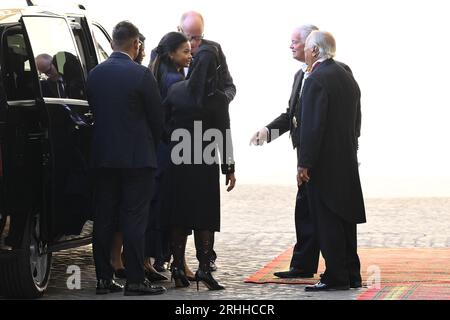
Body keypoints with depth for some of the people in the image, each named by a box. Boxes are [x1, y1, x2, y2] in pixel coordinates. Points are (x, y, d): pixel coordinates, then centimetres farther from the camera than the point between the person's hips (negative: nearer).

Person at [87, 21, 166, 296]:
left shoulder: (95, 74, 3)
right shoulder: (141, 75, -11)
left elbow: (94, 110, 10)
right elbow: (157, 117, -5)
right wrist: (152, 146, 14)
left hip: (103, 157, 5)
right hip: (137, 157, -5)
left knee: (104, 219, 9)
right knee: (134, 219, -2)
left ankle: (104, 278, 12)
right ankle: (135, 281, -1)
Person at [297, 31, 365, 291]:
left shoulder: (317, 80, -15)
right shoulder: (348, 77, 12)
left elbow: (312, 126, -20)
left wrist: (304, 164, -17)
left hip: (323, 163, -9)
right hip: (347, 161, 9)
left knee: (328, 221, -4)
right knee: (345, 219, 14)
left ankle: (336, 277, -2)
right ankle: (351, 275, 19)